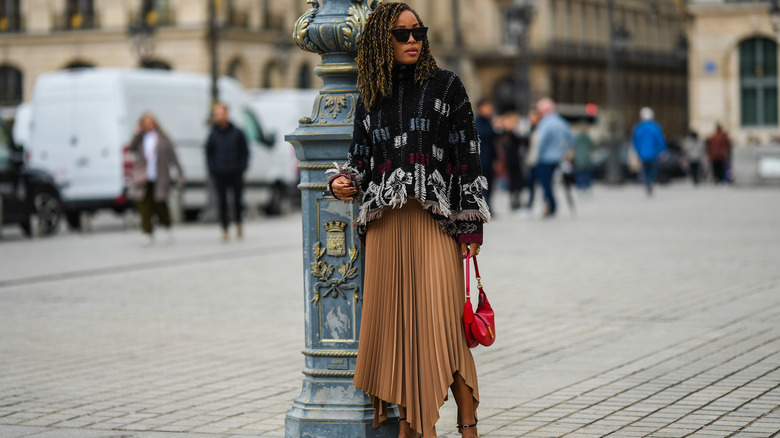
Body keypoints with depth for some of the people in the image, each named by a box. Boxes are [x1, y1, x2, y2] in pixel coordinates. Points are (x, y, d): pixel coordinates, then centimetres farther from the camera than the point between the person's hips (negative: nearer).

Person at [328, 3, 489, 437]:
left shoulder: (446, 86, 4)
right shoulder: (371, 98, 14)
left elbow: (468, 154, 0)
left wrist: (471, 223, -6)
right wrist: (344, 181, -2)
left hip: (435, 221, -4)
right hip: (385, 225, 4)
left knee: (439, 318, -11)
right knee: (395, 322, 1)